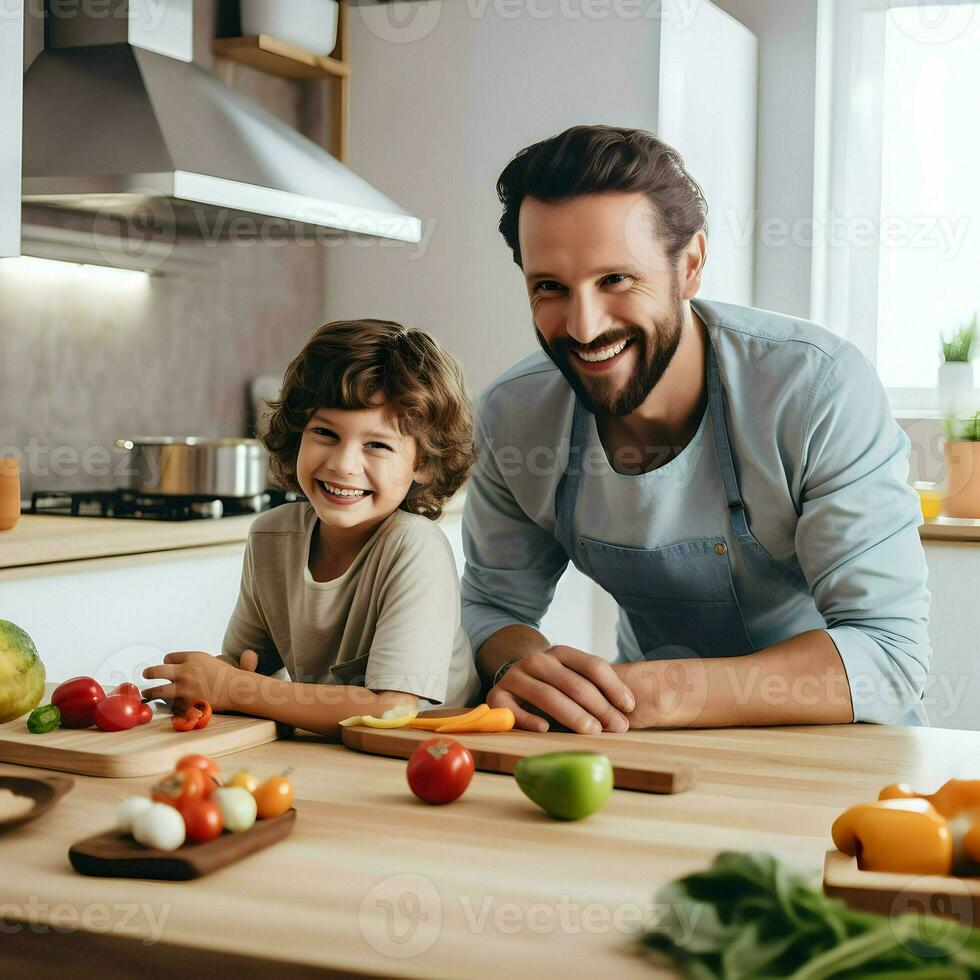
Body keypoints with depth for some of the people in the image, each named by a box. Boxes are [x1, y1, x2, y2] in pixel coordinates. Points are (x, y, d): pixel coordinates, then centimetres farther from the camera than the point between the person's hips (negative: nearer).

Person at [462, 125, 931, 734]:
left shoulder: (820, 389, -25)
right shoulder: (514, 416, -12)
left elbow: (889, 658, -26)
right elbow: (494, 607, 1)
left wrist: (654, 694, -39)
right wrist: (520, 666, -25)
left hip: (838, 741, -2)